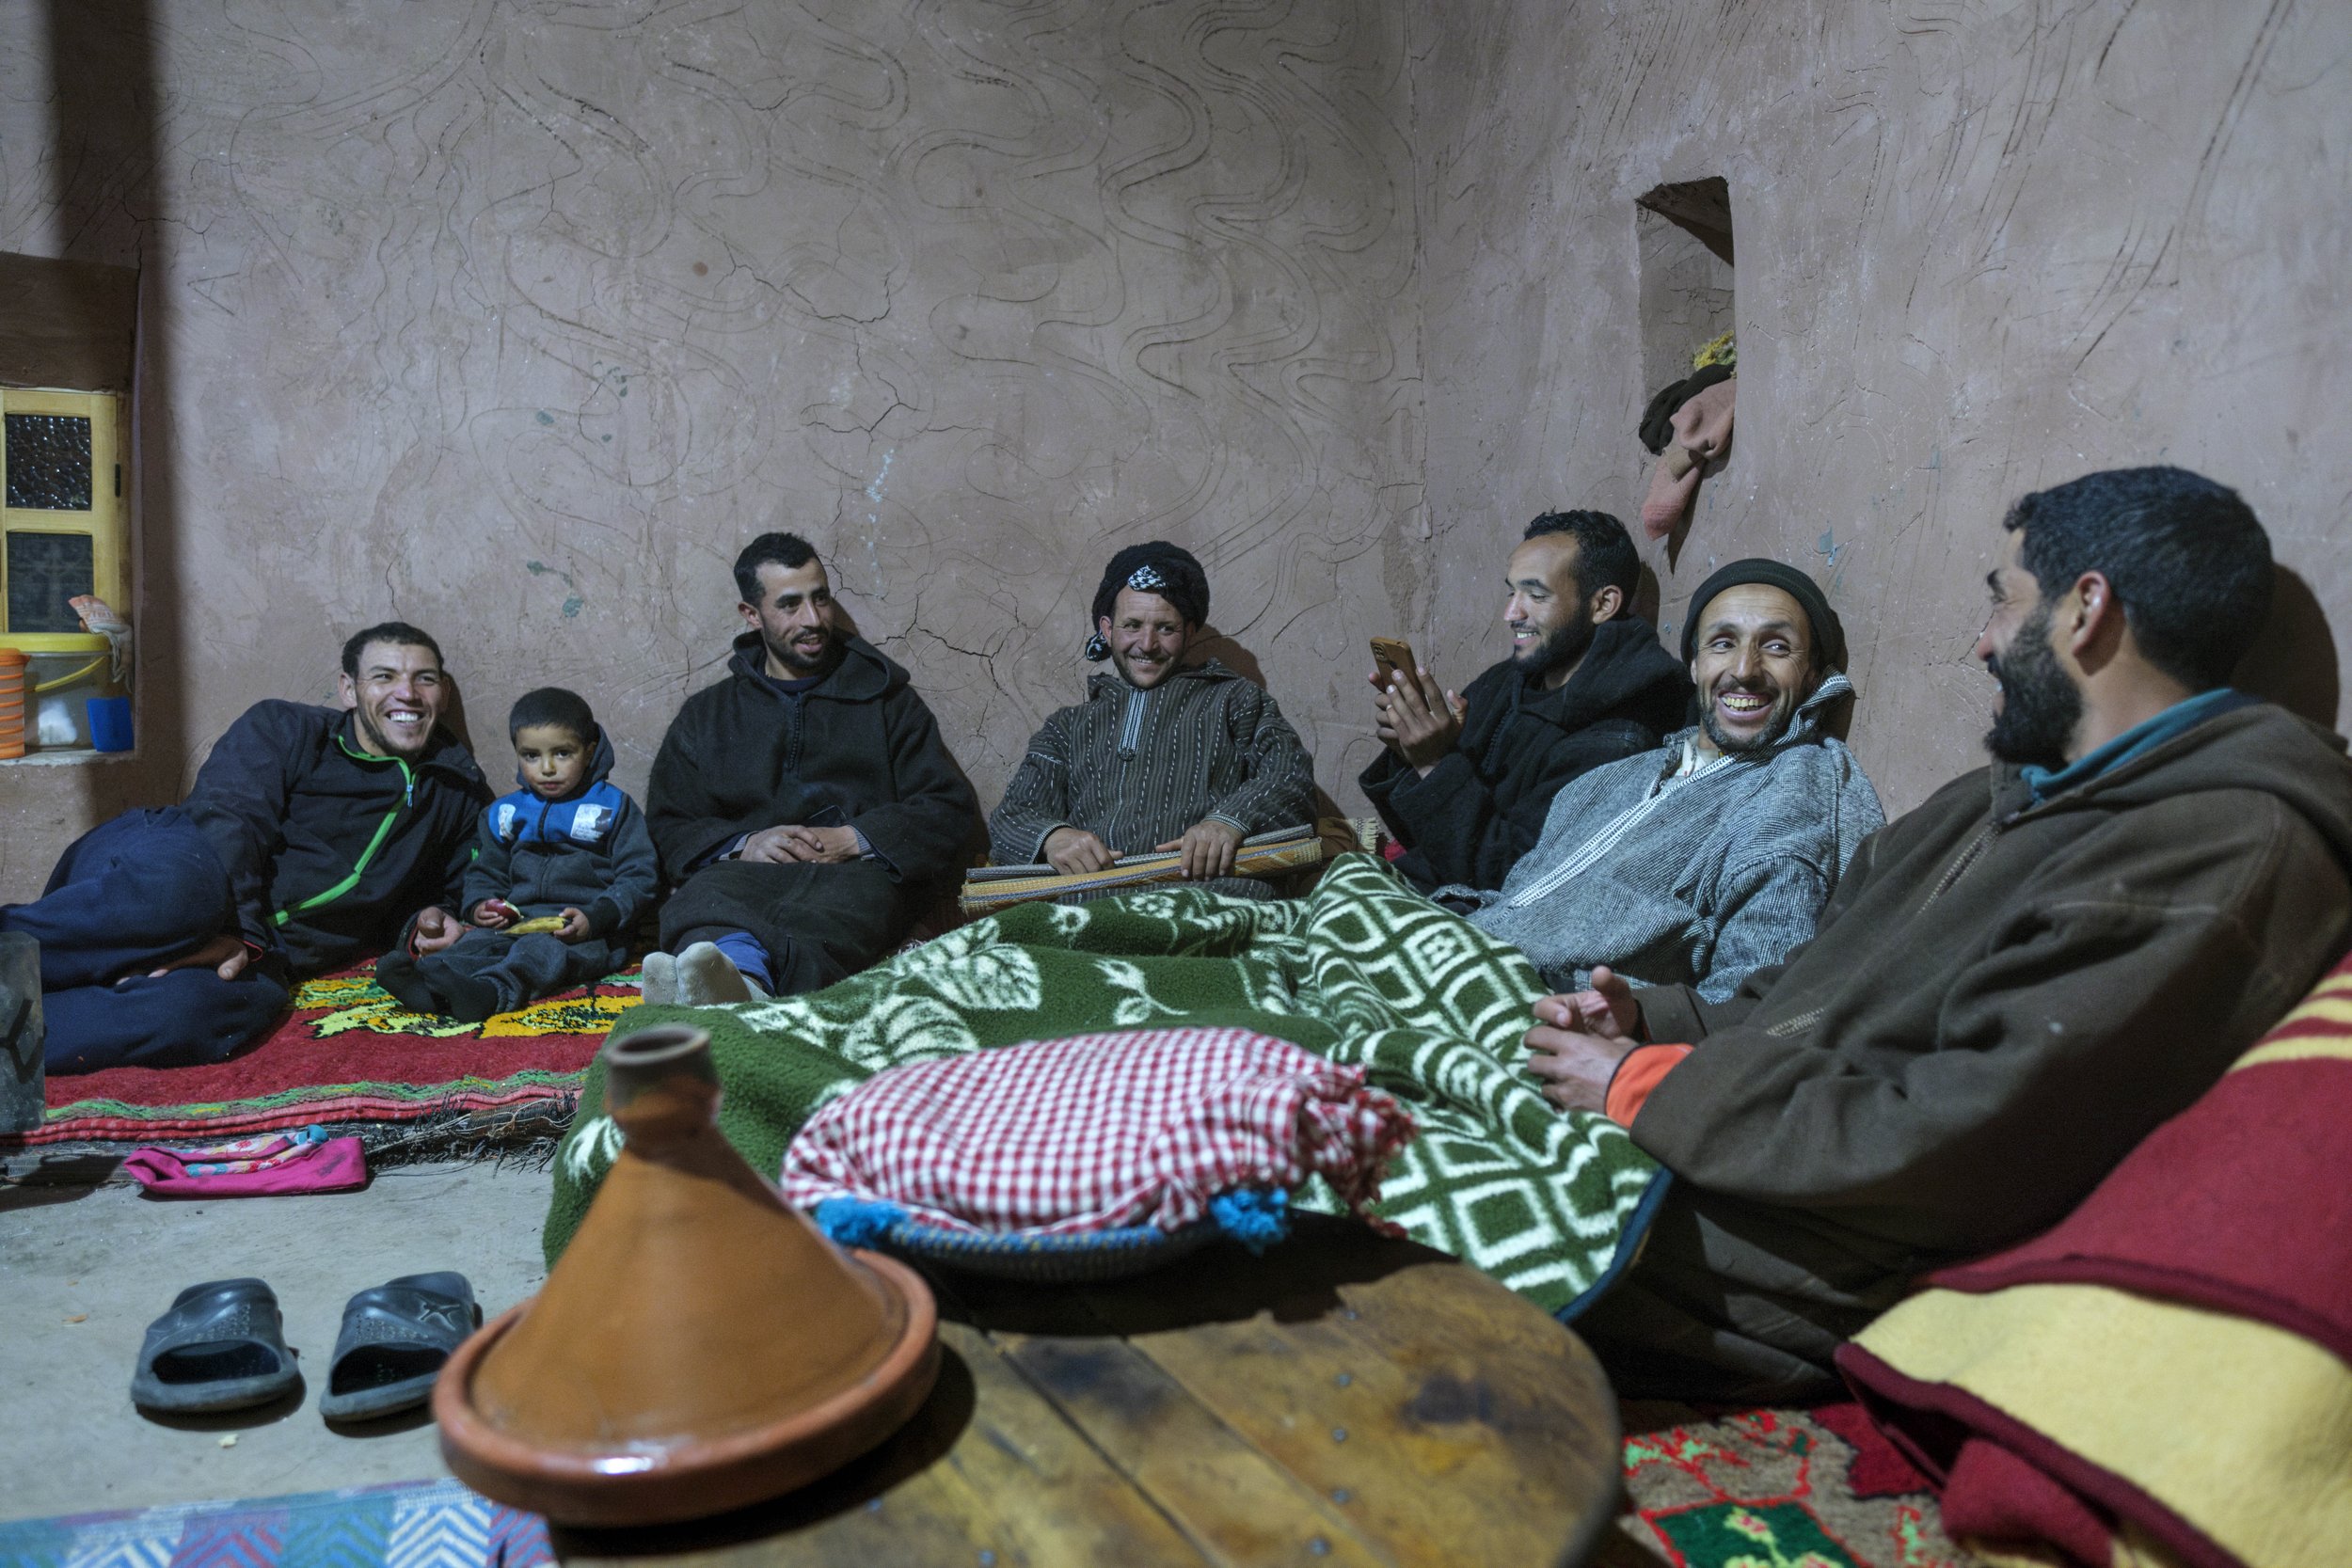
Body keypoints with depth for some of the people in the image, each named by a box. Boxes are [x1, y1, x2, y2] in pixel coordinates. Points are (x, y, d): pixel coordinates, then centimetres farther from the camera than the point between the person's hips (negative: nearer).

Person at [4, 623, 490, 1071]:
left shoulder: (459, 796, 19)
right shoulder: (283, 728, 7)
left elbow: (439, 895, 29)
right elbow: (225, 819, -7)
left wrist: (423, 923, 3)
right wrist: (247, 934, -23)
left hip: (259, 952, 2)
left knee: (204, 1011, -37)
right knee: (183, 889, -42)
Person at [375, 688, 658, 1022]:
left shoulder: (614, 807, 7)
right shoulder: (505, 812, 21)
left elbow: (640, 876, 0)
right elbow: (486, 872, 27)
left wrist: (594, 918, -16)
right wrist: (478, 906, 2)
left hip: (588, 932, -5)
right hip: (517, 920, 5)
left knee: (542, 948, -36)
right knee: (477, 941, -27)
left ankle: (492, 990, -64)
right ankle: (428, 981, -55)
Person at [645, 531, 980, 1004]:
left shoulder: (885, 697, 21)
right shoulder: (705, 715, 26)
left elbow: (951, 810, 11)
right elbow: (670, 827, 17)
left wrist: (854, 839, -6)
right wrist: (743, 845, -6)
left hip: (856, 873, -1)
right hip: (745, 874, 2)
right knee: (706, 895, -36)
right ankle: (744, 983, -70)